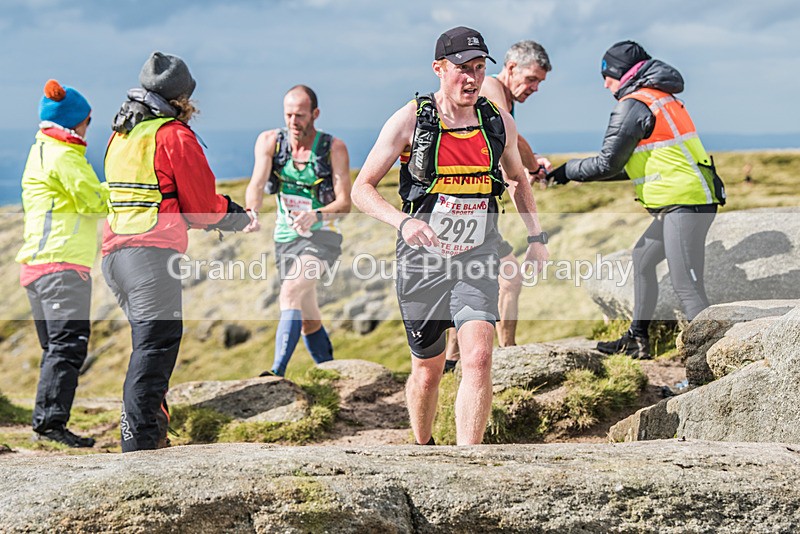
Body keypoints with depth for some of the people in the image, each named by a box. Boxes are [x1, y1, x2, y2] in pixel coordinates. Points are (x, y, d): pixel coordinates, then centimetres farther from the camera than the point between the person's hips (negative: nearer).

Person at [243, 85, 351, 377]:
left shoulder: (333, 148, -11)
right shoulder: (269, 141, -4)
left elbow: (345, 203, -15)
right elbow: (257, 185, -15)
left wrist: (316, 215, -34)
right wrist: (252, 213, -36)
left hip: (321, 236, -4)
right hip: (285, 237, 5)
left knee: (290, 292, -28)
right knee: (308, 319, 12)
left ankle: (278, 371, -34)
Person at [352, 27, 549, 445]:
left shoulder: (499, 123, 2)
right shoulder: (409, 121, -8)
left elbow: (518, 180, 22)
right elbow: (362, 189, -7)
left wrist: (536, 237, 16)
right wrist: (403, 222, -24)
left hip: (476, 258, 1)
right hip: (422, 259, -1)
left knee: (478, 358, -19)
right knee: (427, 371, 10)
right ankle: (422, 447, 39)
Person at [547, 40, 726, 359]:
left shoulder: (632, 106, -9)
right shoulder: (661, 99, 20)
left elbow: (608, 164, -8)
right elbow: (634, 165, 25)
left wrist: (568, 171, 7)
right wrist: (580, 172, 25)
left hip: (685, 204, -10)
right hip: (692, 201, 11)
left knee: (687, 288, -12)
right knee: (642, 258, 24)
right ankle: (637, 340, 31)